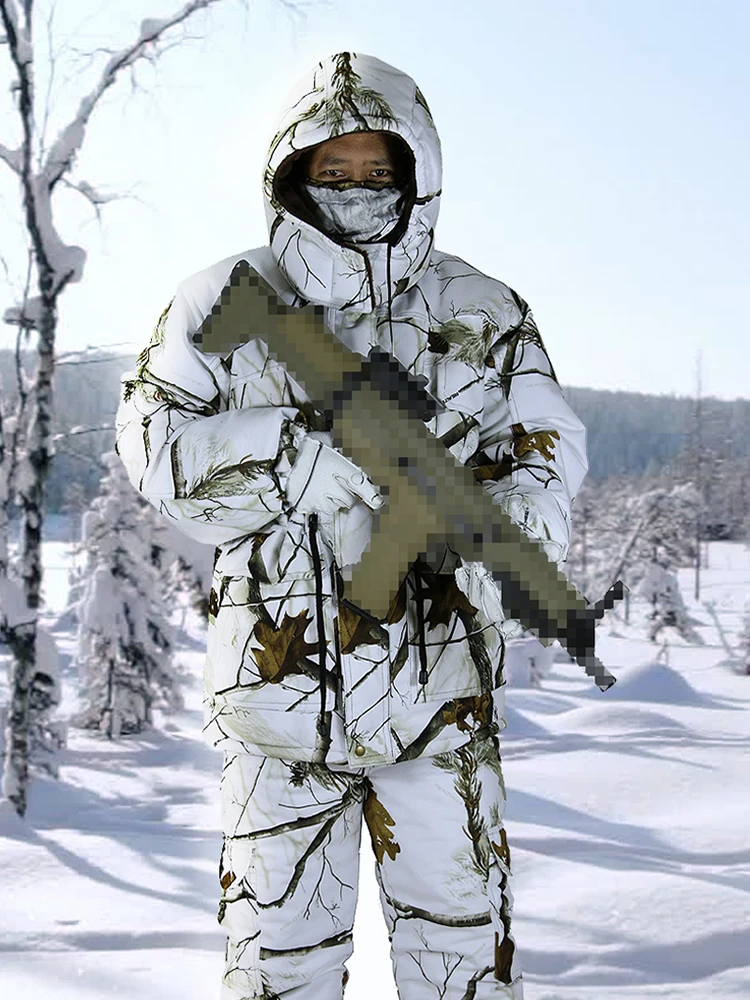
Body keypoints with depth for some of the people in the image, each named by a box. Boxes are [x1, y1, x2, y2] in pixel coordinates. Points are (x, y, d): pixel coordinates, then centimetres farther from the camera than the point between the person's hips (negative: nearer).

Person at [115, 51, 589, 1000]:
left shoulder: (484, 314, 4)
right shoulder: (225, 305, 0)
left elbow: (547, 443, 7)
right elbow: (156, 439, -9)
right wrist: (306, 456, -22)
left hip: (437, 689, 1)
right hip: (278, 681, -1)